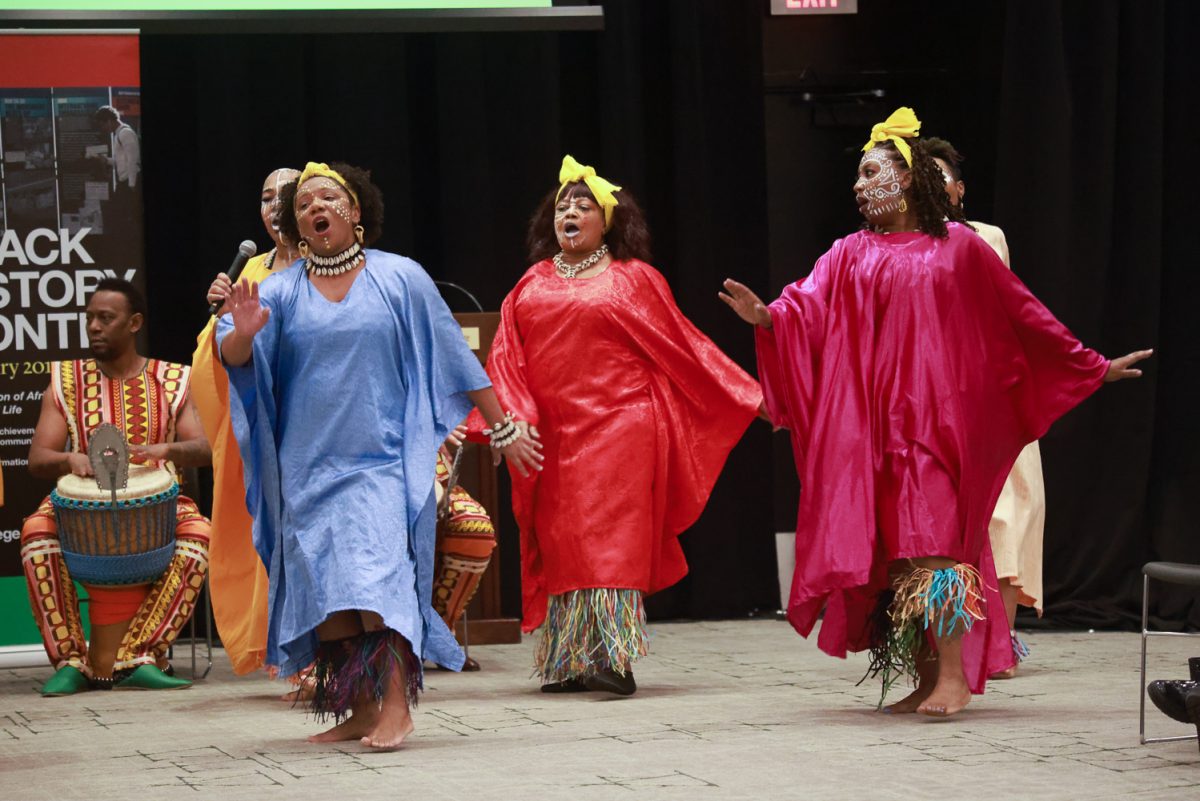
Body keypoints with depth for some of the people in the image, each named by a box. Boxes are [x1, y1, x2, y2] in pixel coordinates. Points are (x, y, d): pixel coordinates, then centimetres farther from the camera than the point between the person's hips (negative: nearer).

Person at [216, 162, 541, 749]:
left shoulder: (400, 278, 3)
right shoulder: (281, 292, 7)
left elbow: (454, 356, 7)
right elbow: (233, 358, -5)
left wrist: (502, 429, 7)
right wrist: (243, 332, -28)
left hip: (382, 463, -3)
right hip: (310, 468, 3)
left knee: (378, 575, -17)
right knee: (326, 591, 0)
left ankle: (396, 704, -20)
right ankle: (359, 709, 7)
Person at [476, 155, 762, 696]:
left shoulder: (632, 279, 6)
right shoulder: (532, 286, 16)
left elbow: (681, 347, 7)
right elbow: (508, 359, 10)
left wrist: (750, 399, 5)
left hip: (618, 428, -4)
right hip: (554, 436, 4)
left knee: (612, 534, -11)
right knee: (561, 541, 3)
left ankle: (613, 658, -16)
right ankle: (568, 664, 7)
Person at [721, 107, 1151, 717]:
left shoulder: (958, 246, 7)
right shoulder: (850, 256, 13)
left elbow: (1022, 314, 12)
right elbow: (807, 310, -3)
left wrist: (1093, 367, 15)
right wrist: (764, 314, -26)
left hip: (939, 414, -3)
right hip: (874, 421, 3)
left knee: (933, 540, -14)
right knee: (897, 550, 1)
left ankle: (953, 676, -17)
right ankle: (925, 681, 6)